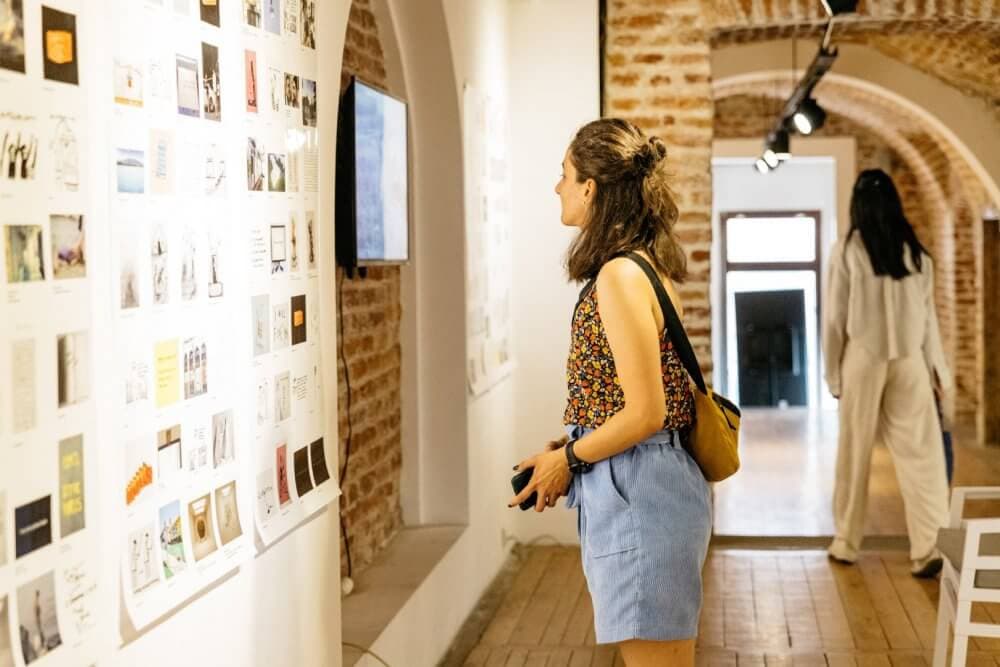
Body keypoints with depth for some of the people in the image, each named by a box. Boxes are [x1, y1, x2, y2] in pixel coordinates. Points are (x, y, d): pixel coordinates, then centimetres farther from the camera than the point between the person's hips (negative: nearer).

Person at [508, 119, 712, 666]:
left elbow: (645, 412, -21)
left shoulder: (620, 275, -19)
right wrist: (569, 448, 11)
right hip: (653, 484, 10)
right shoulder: (648, 264, 10)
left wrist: (568, 460, -9)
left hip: (637, 496, -10)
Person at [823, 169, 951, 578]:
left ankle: (846, 543, 16)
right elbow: (927, 313, 8)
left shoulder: (847, 250, -3)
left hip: (864, 359, -2)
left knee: (855, 453, 8)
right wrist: (937, 367, 14)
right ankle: (927, 549, -10)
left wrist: (833, 371, 6)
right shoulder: (915, 250, 5)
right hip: (910, 361, 2)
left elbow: (836, 316, -2)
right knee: (919, 453, -1)